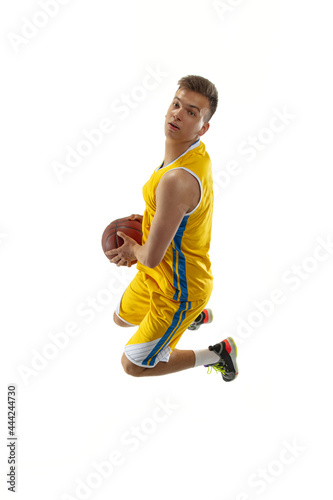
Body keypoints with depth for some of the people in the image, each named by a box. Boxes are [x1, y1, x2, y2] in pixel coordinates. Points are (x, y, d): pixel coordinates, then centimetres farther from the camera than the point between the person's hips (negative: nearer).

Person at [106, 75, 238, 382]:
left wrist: (133, 250, -9)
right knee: (122, 318, 32)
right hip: (158, 276, 9)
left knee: (134, 365, 5)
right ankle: (196, 316, 52)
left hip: (178, 289, -9)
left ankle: (218, 354, 20)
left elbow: (152, 257, -31)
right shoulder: (196, 152, -6)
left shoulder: (177, 178, -38)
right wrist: (147, 219, 3)